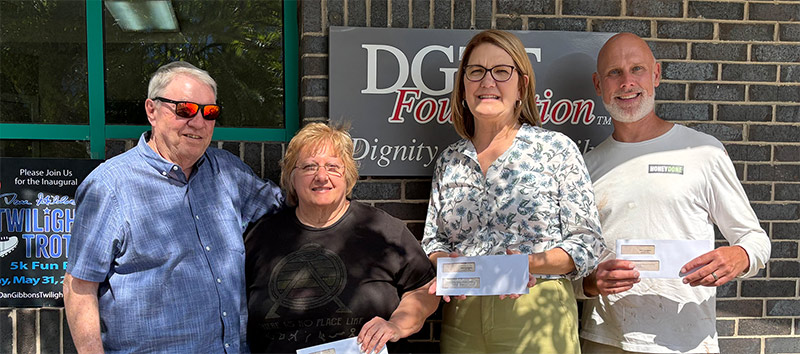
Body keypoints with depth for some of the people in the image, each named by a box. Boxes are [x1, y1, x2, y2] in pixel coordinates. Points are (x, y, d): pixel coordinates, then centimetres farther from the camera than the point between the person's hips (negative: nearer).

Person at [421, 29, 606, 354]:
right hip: (462, 316, 3)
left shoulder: (556, 149, -4)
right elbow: (433, 240, 12)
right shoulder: (449, 161, 7)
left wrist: (535, 263, -21)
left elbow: (588, 242, -5)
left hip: (538, 316, -3)